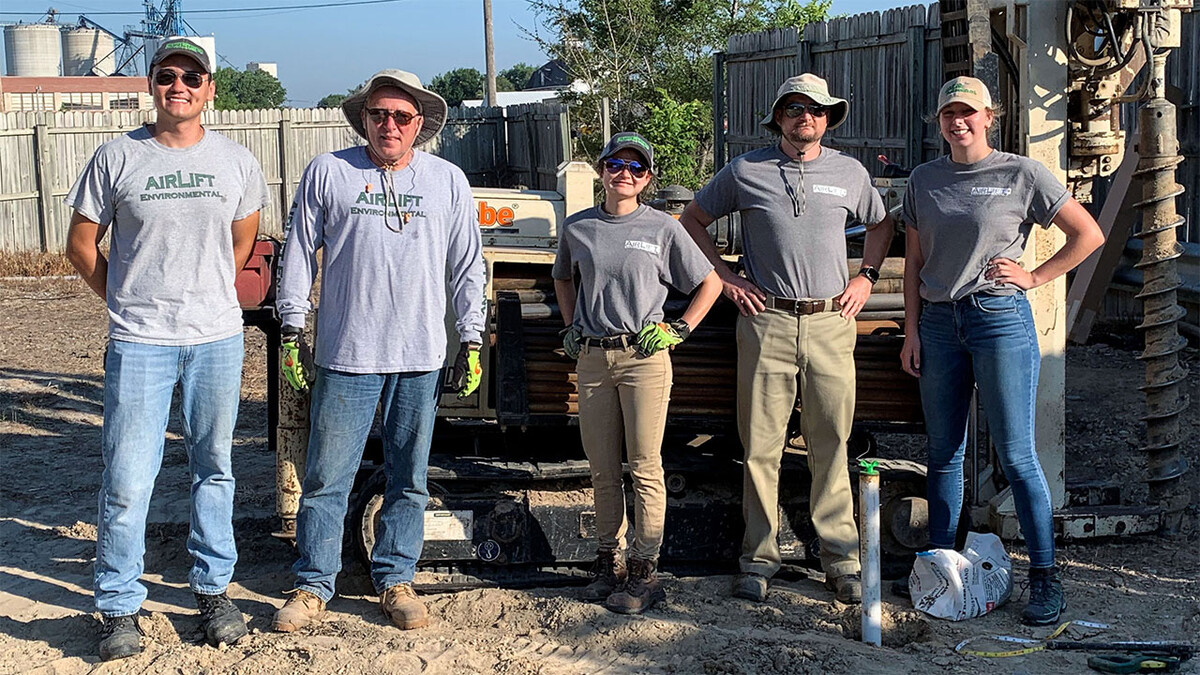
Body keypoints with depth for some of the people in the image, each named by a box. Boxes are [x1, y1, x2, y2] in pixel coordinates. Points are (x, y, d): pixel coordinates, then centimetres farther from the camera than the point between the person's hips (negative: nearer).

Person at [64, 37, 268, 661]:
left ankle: (212, 589, 27)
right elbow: (81, 244, 7)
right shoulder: (117, 158, -1)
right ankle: (118, 607, 11)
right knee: (126, 480, -2)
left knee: (214, 468, 12)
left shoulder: (235, 162, 5)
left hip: (218, 338, 2)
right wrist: (128, 301, 4)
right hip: (138, 343, -2)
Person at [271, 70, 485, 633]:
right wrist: (292, 332, 2)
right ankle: (313, 585, 12)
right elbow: (299, 254, 7)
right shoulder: (328, 173, 4)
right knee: (327, 478, 1)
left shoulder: (448, 181, 8)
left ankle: (395, 580, 21)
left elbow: (467, 265, 12)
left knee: (409, 480, 9)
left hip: (421, 358, 2)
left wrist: (471, 342, 7)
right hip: (345, 354, -1)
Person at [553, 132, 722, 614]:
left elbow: (709, 283, 8)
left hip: (645, 357, -3)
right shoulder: (577, 228, 8)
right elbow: (563, 279, 27)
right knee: (603, 470, 9)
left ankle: (644, 571, 3)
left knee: (645, 467, -2)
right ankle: (609, 561, 20)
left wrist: (679, 330, 0)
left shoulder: (663, 229, 0)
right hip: (592, 358, 3)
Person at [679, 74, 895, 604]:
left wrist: (866, 277, 13)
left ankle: (841, 559, 11)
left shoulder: (849, 172, 11)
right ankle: (759, 557, 10)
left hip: (832, 323, 1)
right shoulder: (746, 171, 4)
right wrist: (725, 277, 6)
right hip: (767, 322, -1)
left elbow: (880, 225, 27)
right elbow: (693, 219, 14)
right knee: (761, 445, 1)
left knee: (831, 445, 3)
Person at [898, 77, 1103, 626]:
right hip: (938, 321, 4)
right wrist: (912, 329, 8)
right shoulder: (925, 179, 10)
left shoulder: (1021, 174, -1)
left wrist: (1034, 277, -3)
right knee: (943, 453, 9)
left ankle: (1045, 576, 4)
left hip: (1000, 318, -4)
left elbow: (1089, 235, 2)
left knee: (1016, 456, -4)